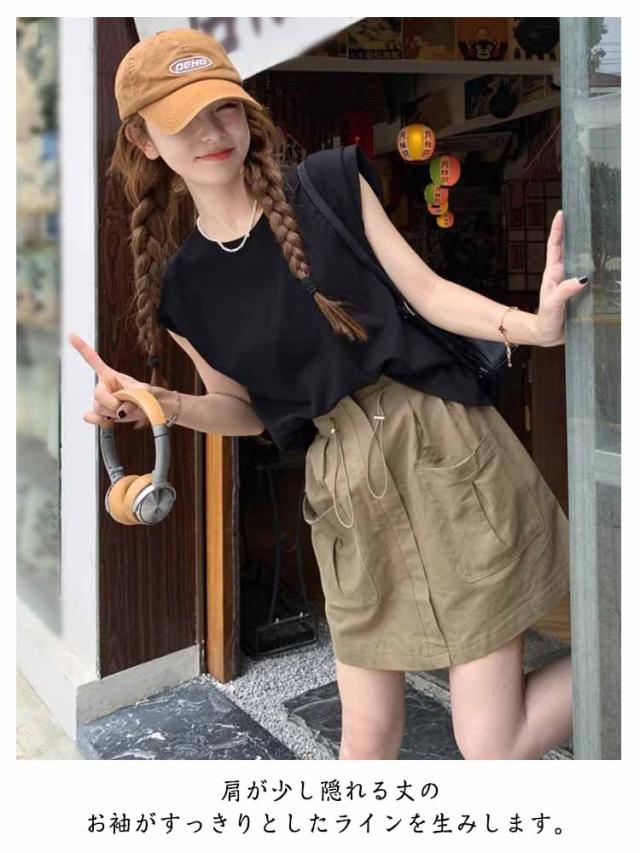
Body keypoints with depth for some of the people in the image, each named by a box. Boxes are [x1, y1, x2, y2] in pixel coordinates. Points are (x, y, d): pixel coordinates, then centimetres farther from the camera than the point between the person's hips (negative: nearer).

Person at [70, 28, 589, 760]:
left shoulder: (329, 182, -1)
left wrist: (534, 325, -18)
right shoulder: (180, 287, 5)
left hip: (444, 449, -3)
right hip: (343, 494, 3)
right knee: (366, 739, 14)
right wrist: (160, 404, -5)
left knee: (490, 746, -1)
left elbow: (429, 293, -2)